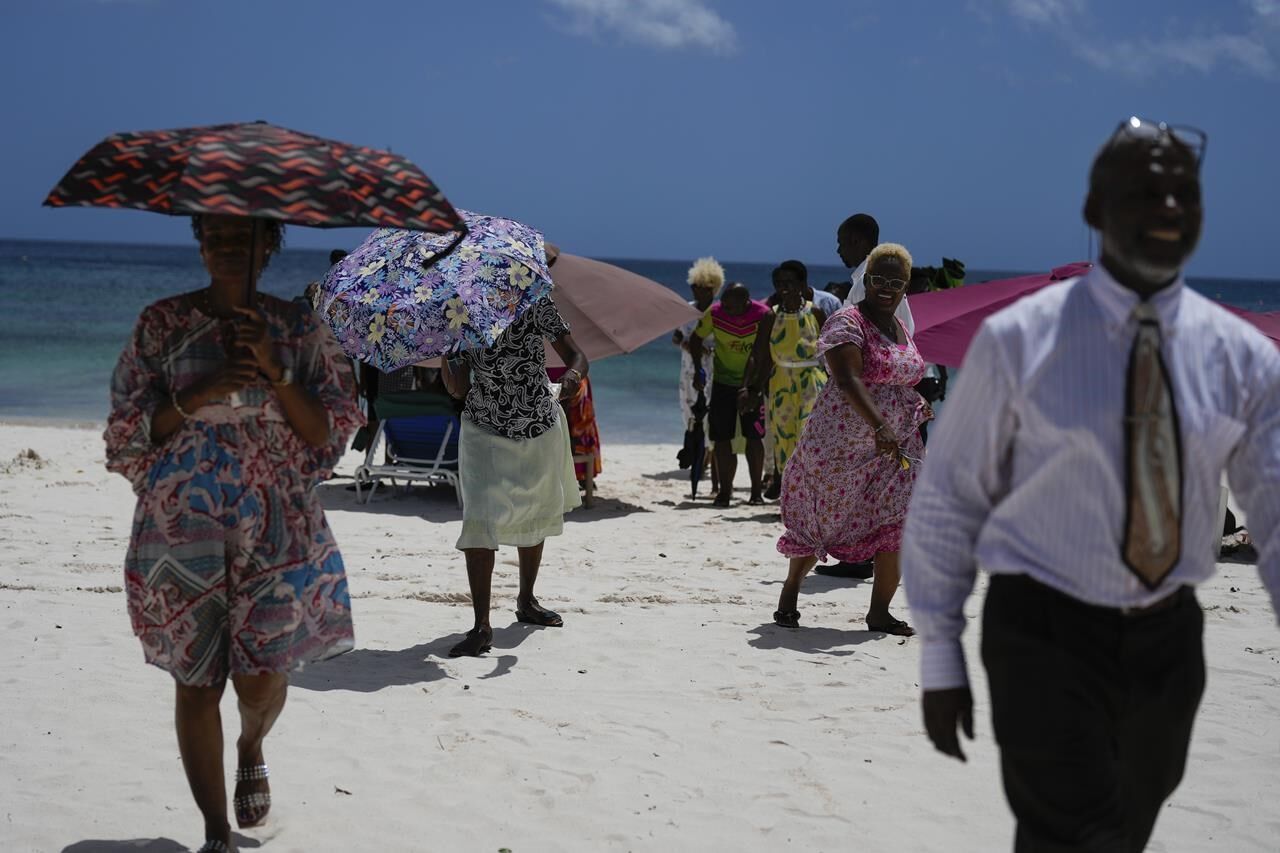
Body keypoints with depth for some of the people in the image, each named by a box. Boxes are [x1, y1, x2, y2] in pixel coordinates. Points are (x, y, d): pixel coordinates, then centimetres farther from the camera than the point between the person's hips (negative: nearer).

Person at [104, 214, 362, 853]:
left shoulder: (297, 327, 5)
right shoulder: (161, 323, 4)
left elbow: (331, 432, 0)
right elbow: (128, 430, 2)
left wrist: (275, 372, -13)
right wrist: (195, 397, -14)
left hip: (278, 525, 0)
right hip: (182, 526, 0)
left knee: (262, 679, -3)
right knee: (196, 679, 1)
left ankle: (251, 749, 35)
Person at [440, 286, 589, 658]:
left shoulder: (537, 306, -9)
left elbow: (576, 355, -11)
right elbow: (457, 388, -13)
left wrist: (573, 374, -34)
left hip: (541, 430, 3)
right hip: (486, 433, -3)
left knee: (535, 516, 19)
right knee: (481, 521, -17)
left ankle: (526, 600, 41)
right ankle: (481, 625, -14)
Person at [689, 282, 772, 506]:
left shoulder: (763, 315, -19)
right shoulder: (715, 313, -14)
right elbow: (696, 338, 3)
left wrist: (753, 389, -16)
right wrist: (698, 370, -3)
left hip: (752, 384, -2)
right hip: (723, 382, 2)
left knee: (754, 437, -2)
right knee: (721, 437, -1)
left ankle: (757, 490, 7)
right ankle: (725, 490, 6)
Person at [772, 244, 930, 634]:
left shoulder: (901, 329, 14)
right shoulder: (847, 322, -11)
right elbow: (847, 380, -25)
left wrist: (915, 404, 7)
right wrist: (879, 427, -37)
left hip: (895, 446, 7)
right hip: (842, 444, -6)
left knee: (899, 523, -4)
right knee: (819, 522, 4)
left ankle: (880, 612, 5)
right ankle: (789, 595, 24)